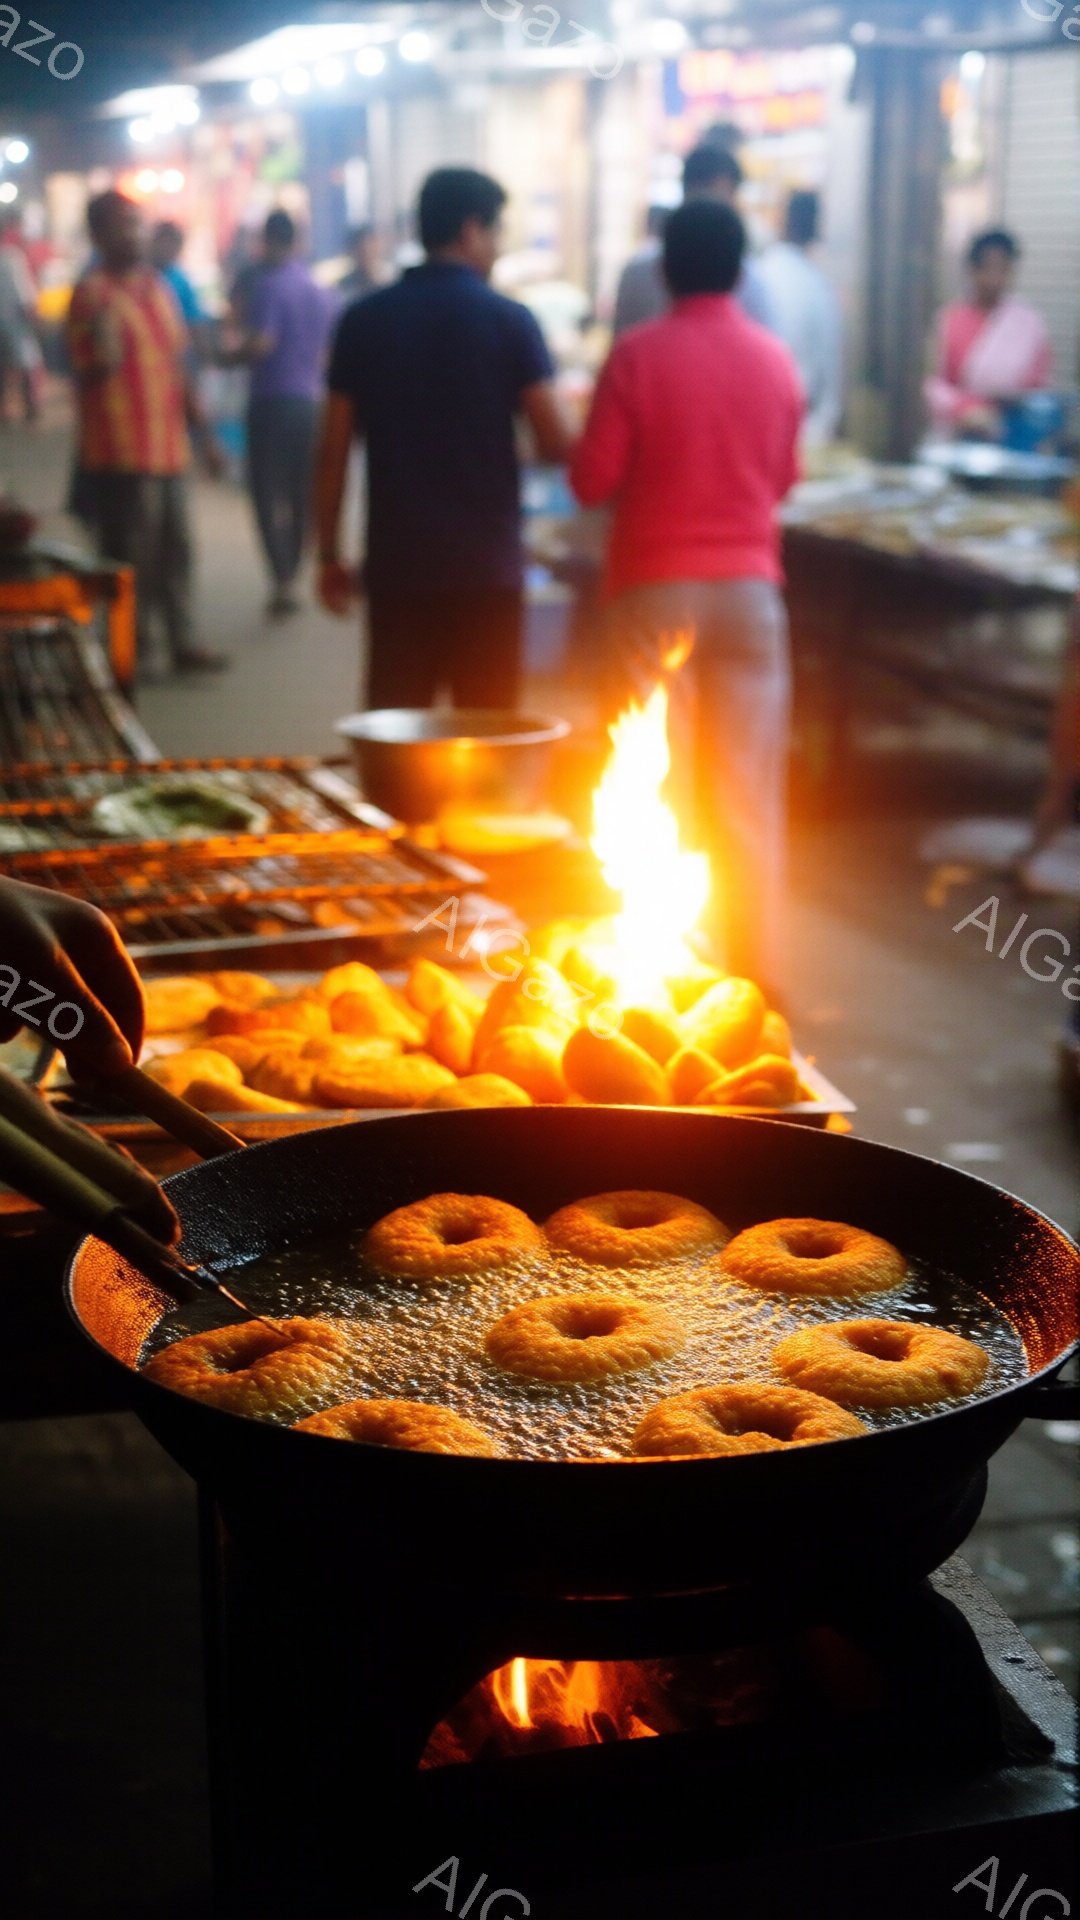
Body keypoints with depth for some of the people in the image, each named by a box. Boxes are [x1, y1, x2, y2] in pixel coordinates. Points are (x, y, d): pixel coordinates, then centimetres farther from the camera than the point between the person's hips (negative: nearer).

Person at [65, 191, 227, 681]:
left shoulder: (157, 287, 13)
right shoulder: (93, 295, -10)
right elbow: (94, 374, -15)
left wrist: (202, 432, 17)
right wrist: (101, 328, -29)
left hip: (170, 447, 7)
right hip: (122, 453, -7)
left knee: (175, 549, 12)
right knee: (131, 556, 0)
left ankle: (182, 644, 22)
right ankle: (133, 651, 10)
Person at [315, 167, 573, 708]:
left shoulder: (364, 320, 4)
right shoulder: (508, 320, -4)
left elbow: (334, 451, 3)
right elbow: (555, 444, -7)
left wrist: (329, 554, 10)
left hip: (396, 562, 2)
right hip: (486, 562, -2)